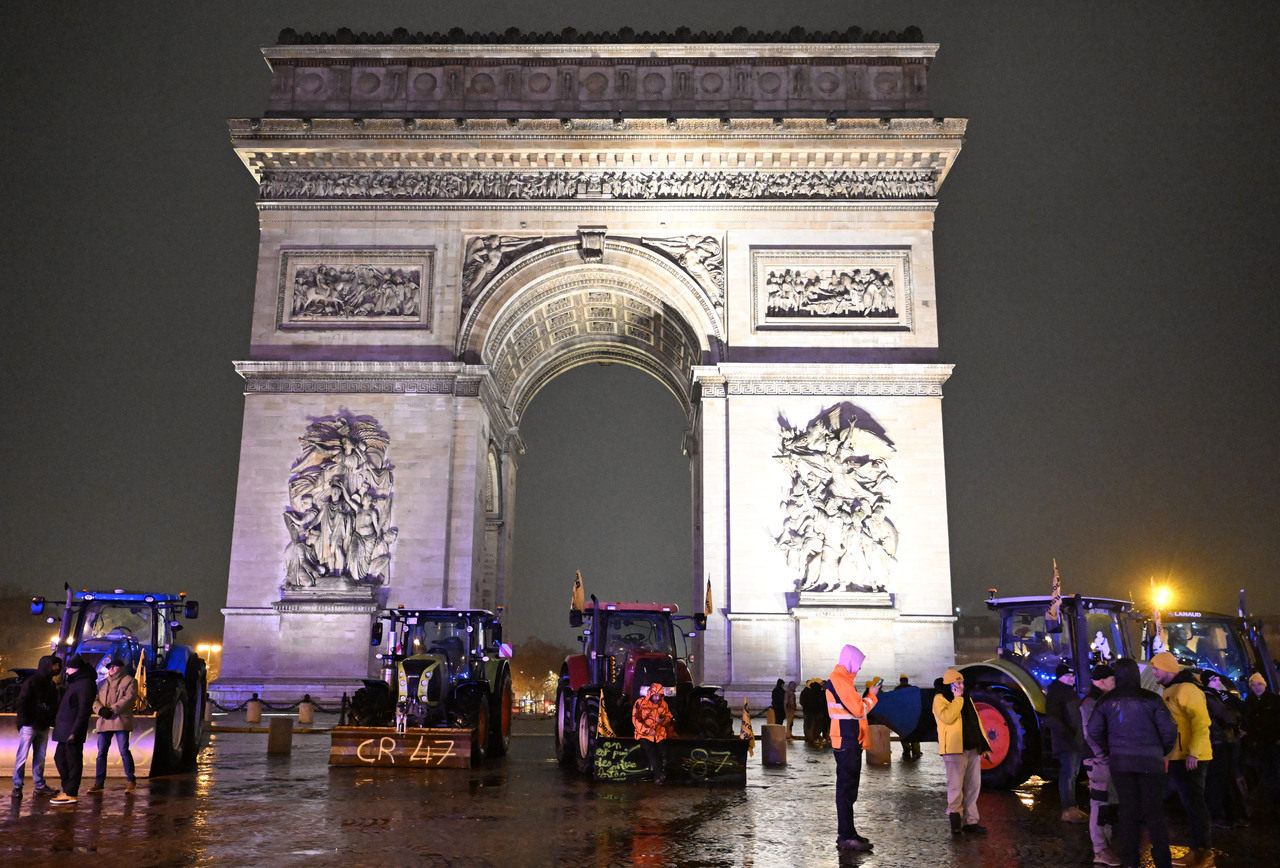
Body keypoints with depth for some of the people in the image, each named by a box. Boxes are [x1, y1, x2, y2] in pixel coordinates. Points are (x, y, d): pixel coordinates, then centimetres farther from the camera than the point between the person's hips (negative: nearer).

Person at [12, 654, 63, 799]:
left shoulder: (52, 686, 14)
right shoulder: (31, 683, -7)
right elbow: (22, 703, -10)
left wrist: (53, 720, 8)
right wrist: (24, 721, -14)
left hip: (43, 727, 7)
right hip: (29, 726, -7)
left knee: (40, 757, 10)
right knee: (22, 756, -4)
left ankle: (39, 785, 15)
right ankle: (17, 786, 2)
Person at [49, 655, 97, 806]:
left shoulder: (85, 684, -15)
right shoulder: (74, 682, 17)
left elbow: (84, 710, -20)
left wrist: (74, 731, -24)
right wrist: (57, 721, 18)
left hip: (73, 731, -11)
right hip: (64, 730, 11)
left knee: (73, 761, -5)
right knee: (60, 758, 16)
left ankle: (71, 794, 0)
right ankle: (68, 789, 23)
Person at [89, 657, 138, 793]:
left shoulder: (130, 681, 6)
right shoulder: (103, 683, 23)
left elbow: (129, 698, -8)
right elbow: (94, 699, 12)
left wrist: (113, 710, -16)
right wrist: (101, 709, -8)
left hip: (121, 720, -6)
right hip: (104, 721, 6)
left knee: (124, 751, -8)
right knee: (101, 752, 6)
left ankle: (131, 781, 2)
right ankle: (99, 783, 14)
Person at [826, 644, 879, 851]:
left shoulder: (844, 679, 19)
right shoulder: (838, 679, -15)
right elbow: (859, 709, -19)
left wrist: (868, 694, 8)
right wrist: (872, 695, -4)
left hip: (851, 741, 11)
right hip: (846, 741, -11)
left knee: (849, 787, 14)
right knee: (846, 788, -8)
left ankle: (848, 832, 22)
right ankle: (846, 837, -6)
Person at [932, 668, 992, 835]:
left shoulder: (966, 700, 21)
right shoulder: (940, 699, -3)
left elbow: (977, 723, 23)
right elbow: (947, 717, -21)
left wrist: (985, 745, 16)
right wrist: (957, 699, -13)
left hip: (972, 749, 7)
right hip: (954, 749, -7)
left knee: (973, 786, 6)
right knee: (956, 785, -11)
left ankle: (969, 821, 11)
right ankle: (955, 814, 5)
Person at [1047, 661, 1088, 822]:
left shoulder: (1070, 691, 17)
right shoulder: (1055, 693, -12)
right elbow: (1051, 718, -20)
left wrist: (1081, 734, 16)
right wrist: (1067, 733, -27)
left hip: (1076, 741, 10)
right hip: (1065, 742, -10)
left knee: (1073, 774, 15)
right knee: (1068, 774, -10)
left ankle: (1071, 807, 24)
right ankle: (1068, 810, -7)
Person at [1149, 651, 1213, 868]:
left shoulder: (1187, 689, -16)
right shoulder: (1167, 691, 15)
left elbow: (1201, 723, -22)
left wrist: (1193, 753, -25)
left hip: (1191, 759, -9)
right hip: (1176, 758, 9)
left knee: (1193, 803, -3)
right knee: (1190, 803, 14)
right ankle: (1198, 850, 21)